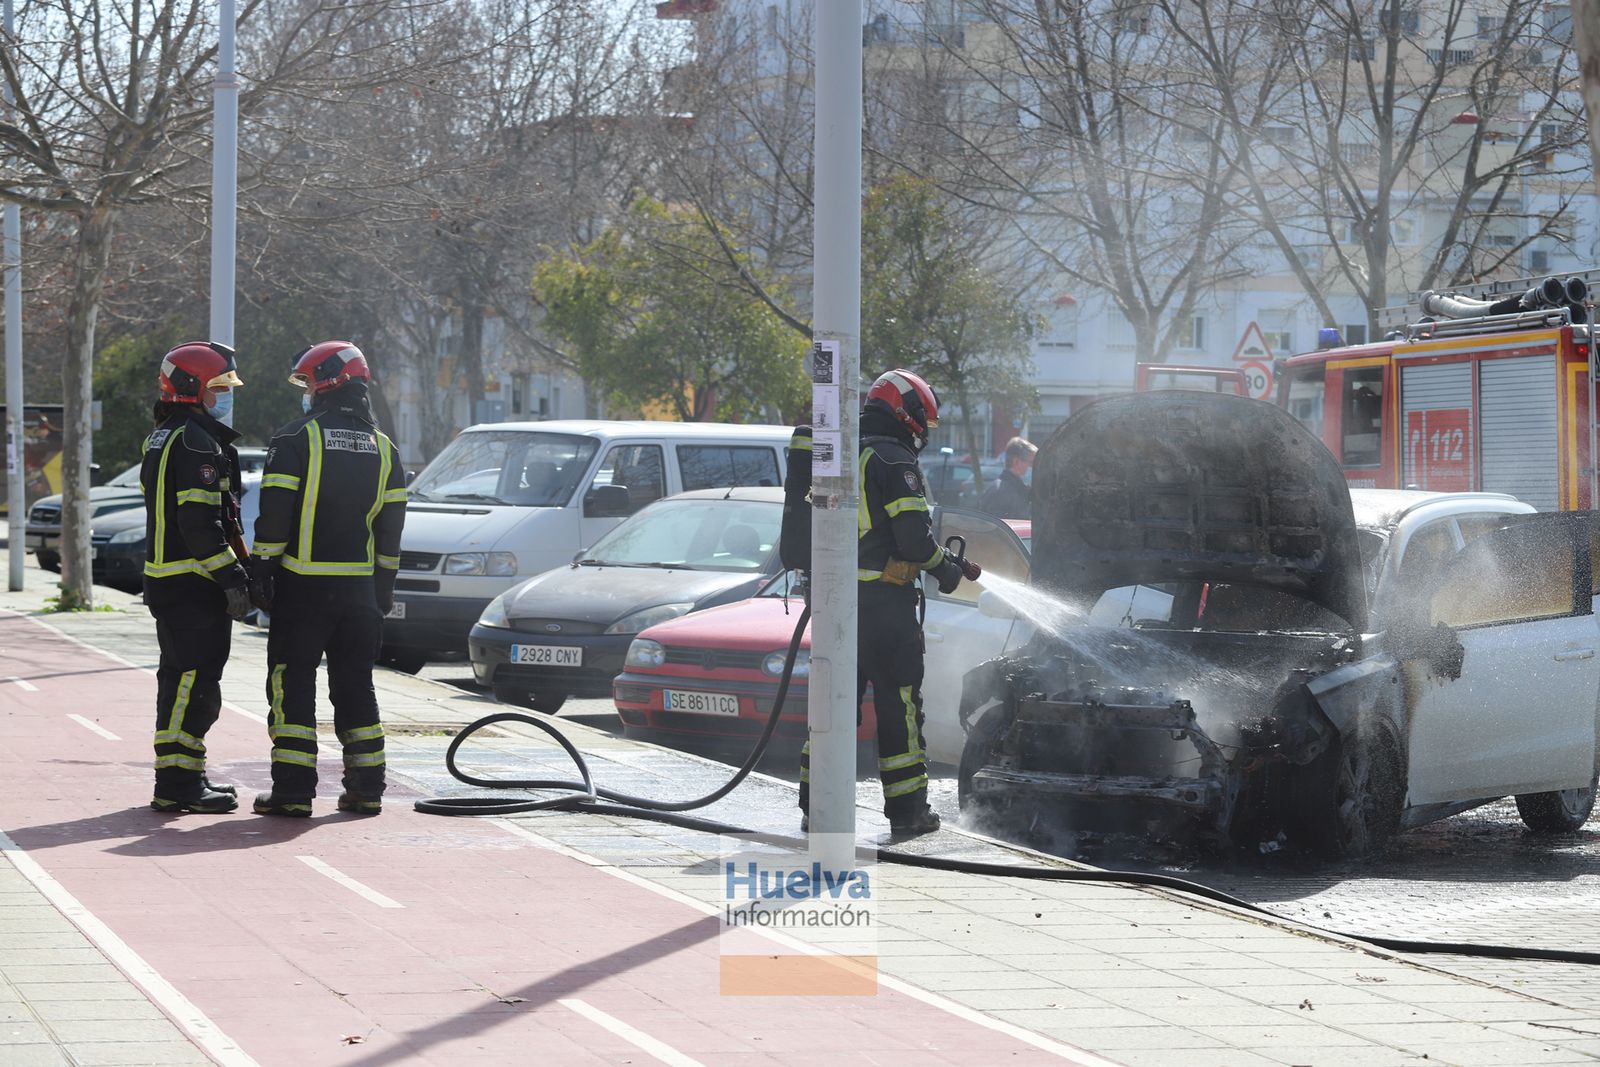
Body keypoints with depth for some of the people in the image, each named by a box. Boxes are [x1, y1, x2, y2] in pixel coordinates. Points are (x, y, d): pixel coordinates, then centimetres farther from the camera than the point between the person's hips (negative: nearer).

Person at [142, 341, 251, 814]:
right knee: (195, 680, -10)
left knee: (182, 680, 17)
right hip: (193, 584, -11)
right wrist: (232, 578, -20)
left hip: (167, 577, 11)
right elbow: (201, 521, -23)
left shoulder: (163, 439, 18)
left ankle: (183, 776, 25)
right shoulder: (196, 443, -15)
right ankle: (177, 784, -12)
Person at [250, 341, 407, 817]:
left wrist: (262, 572, -5)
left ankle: (293, 790, -5)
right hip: (359, 587, 5)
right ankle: (366, 787, 12)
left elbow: (273, 516, -11)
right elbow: (391, 525, 13)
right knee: (355, 684, 12)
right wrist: (384, 587, 19)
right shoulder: (383, 450, 10)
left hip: (303, 584, -5)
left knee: (293, 684, -1)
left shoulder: (296, 440, -8)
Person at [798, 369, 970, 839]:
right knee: (899, 703, 0)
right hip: (885, 602, -7)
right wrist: (944, 568, 1)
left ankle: (815, 804, 12)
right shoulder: (894, 461, -11)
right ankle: (907, 810, 4)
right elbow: (914, 536, -17)